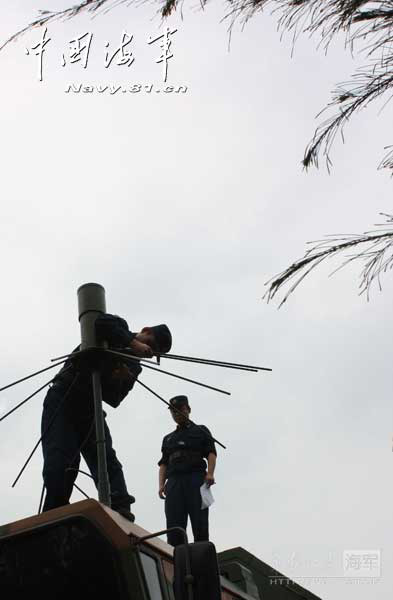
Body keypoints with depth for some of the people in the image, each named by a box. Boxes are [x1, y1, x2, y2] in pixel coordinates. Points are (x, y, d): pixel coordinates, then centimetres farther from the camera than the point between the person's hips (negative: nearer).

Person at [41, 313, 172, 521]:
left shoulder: (134, 368, 14)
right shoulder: (119, 327, 4)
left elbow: (113, 400, 2)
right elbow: (101, 323, -22)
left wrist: (123, 379, -19)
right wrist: (133, 343, -18)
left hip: (90, 406, 5)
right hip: (63, 396, -5)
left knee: (106, 457, -11)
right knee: (61, 459, -17)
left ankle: (120, 508, -23)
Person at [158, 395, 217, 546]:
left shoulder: (201, 431, 20)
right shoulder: (168, 438, 31)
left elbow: (211, 453, 6)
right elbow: (163, 463, 21)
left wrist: (210, 473, -13)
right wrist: (161, 484, 3)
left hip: (196, 478, -3)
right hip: (174, 481, 3)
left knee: (199, 523, -11)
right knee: (174, 526, -9)